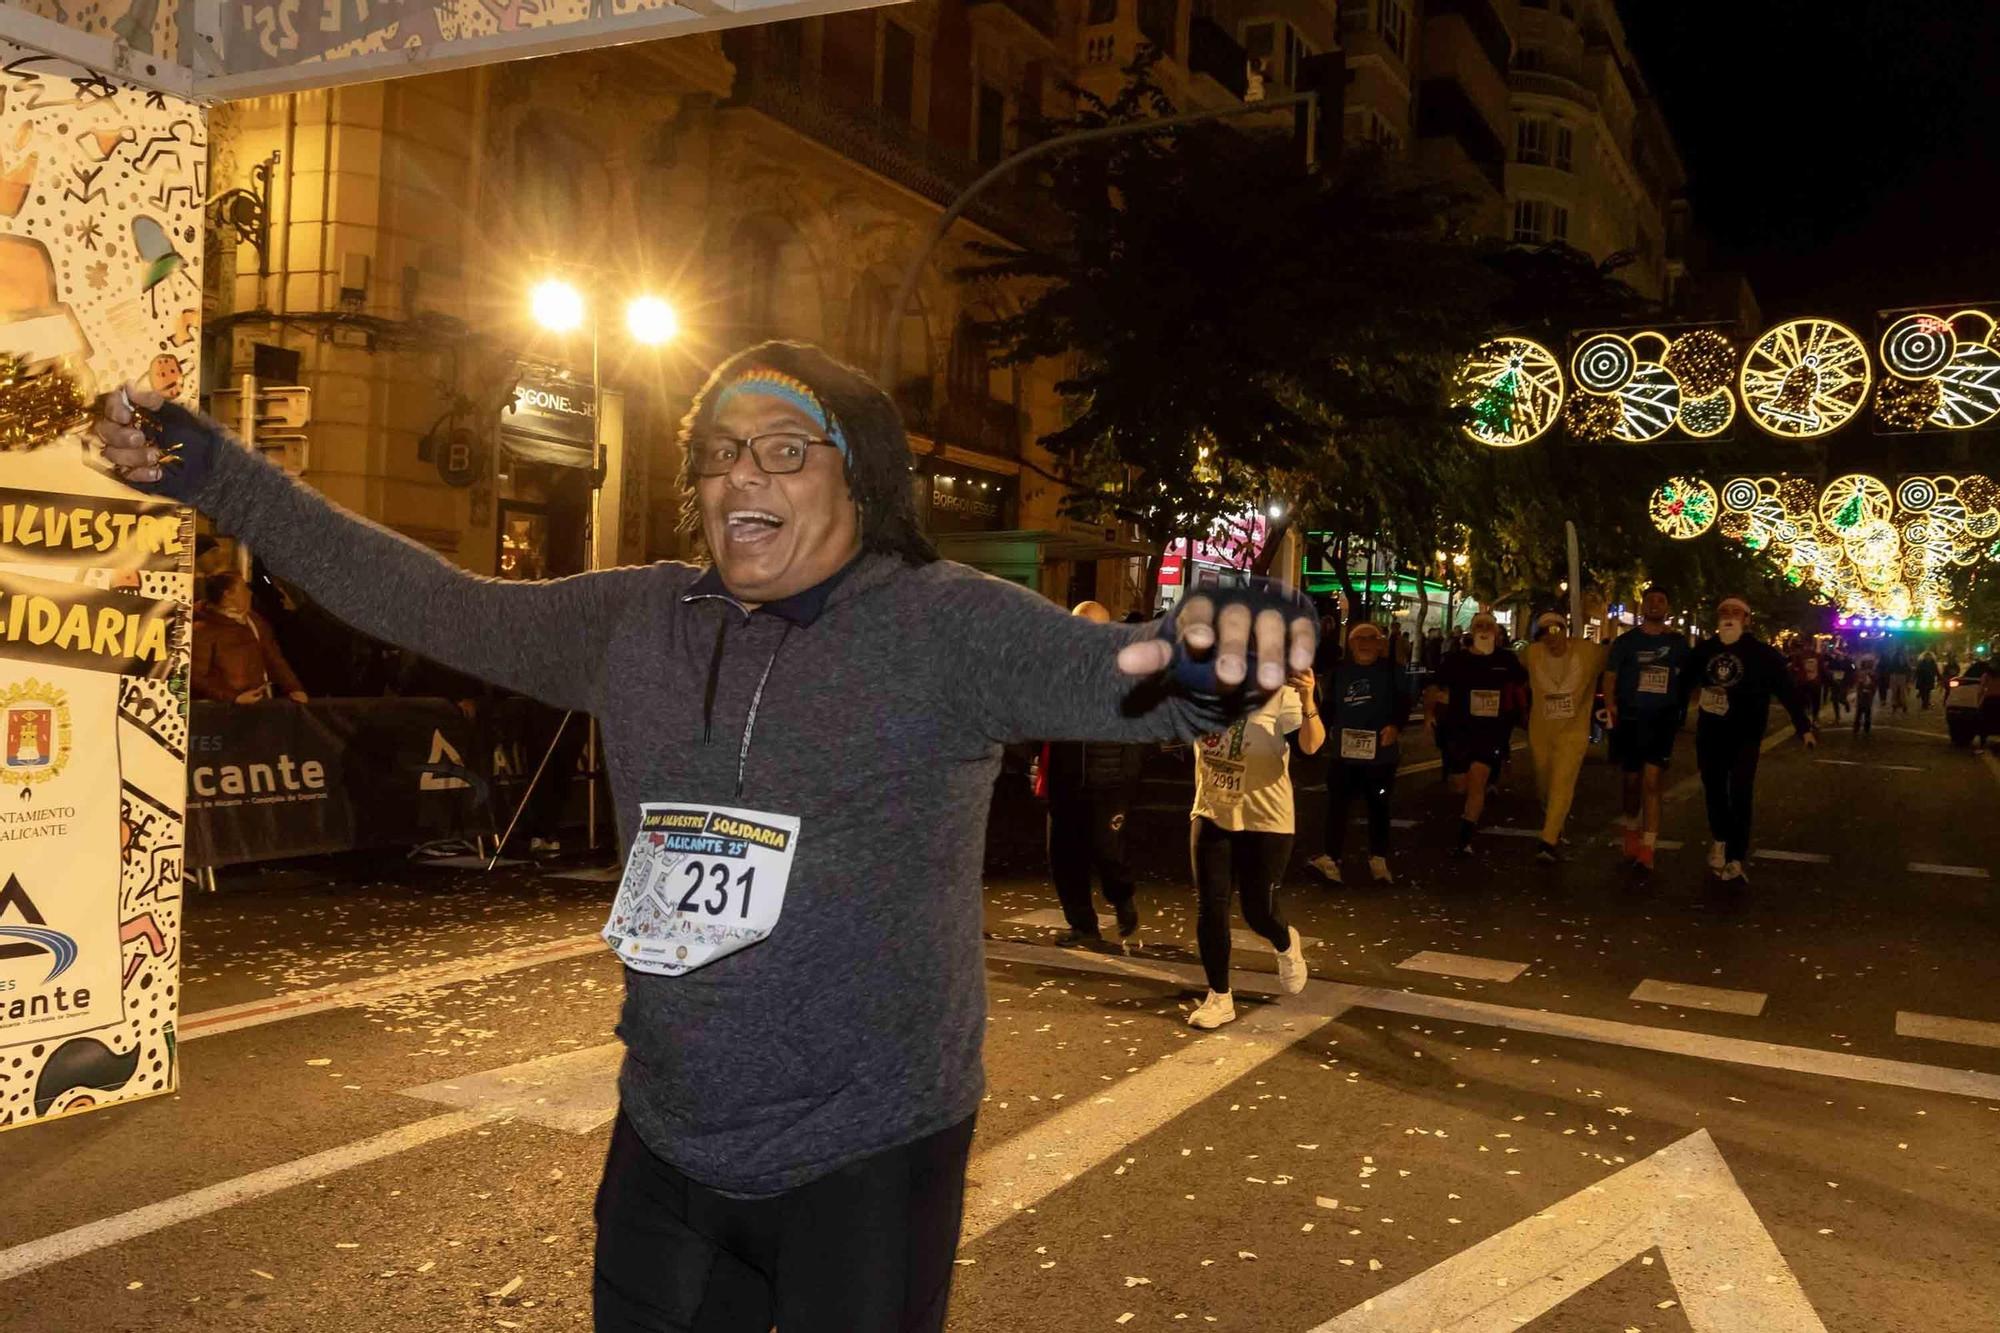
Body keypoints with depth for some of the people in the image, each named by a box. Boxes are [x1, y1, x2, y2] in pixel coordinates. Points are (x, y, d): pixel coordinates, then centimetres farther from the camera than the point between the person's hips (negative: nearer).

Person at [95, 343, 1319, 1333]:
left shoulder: (944, 626, -11)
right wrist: (208, 470, 9)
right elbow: (432, 604, 9)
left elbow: (1117, 674, -25)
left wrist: (1217, 658, -49)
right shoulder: (635, 621, 3)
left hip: (867, 1162, -4)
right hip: (664, 1151, 5)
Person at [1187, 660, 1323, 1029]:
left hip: (1265, 821, -4)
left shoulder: (1279, 693, -17)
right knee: (1209, 908, 2)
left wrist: (1308, 702, -50)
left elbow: (1313, 744, -30)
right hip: (1211, 816, 4)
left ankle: (1286, 946, 41)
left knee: (1258, 910, 3)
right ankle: (1219, 998, 17)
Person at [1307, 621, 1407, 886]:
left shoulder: (1392, 671, 2)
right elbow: (1329, 705, 15)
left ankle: (1378, 859, 21)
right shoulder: (1340, 671, 11)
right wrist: (1327, 728, 0)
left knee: (1378, 805, 10)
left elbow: (1404, 704, -4)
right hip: (1345, 750, 2)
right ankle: (1330, 858, -6)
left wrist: (1395, 726, -20)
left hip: (1381, 751, -2)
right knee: (1337, 803, -6)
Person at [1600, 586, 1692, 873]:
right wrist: (1610, 706, -14)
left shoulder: (1678, 642, 5)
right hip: (1630, 719, 1)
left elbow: (1689, 678, 13)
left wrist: (1682, 711, 1)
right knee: (1632, 782, 11)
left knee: (1651, 783, -10)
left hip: (1663, 720, -1)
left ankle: (1647, 850, -10)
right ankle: (1631, 833, 34)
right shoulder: (1625, 641, 3)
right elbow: (1610, 677, 2)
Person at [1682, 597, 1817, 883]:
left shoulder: (1762, 653, -7)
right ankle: (1720, 841, 35)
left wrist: (1804, 727, -8)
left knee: (1740, 796, -8)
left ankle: (1735, 859, -3)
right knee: (1714, 791, 13)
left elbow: (1786, 690, -7)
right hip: (1709, 734, 3)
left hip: (1745, 736, -3)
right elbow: (1684, 682, 10)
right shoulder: (1704, 650, 1)